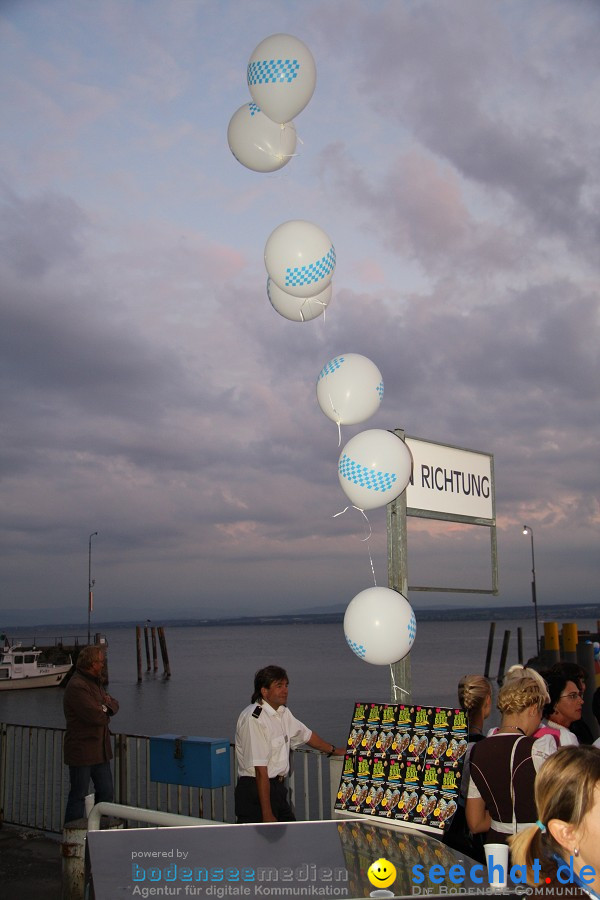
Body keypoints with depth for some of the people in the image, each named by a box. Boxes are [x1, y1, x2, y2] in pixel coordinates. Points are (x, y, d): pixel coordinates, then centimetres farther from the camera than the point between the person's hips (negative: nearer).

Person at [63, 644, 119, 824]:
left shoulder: (95, 683, 13)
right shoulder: (77, 686, -21)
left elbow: (114, 705, 10)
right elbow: (97, 716, -27)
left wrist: (107, 705, -13)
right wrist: (105, 711, -5)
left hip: (100, 750, 9)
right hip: (81, 751, -9)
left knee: (106, 793, 15)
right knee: (78, 796, 2)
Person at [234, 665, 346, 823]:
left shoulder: (282, 712, 7)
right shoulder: (254, 719, -21)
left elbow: (306, 734, 26)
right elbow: (261, 771, -23)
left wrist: (335, 750, 37)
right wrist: (267, 814, -22)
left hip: (277, 787, 9)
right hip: (256, 791, -9)